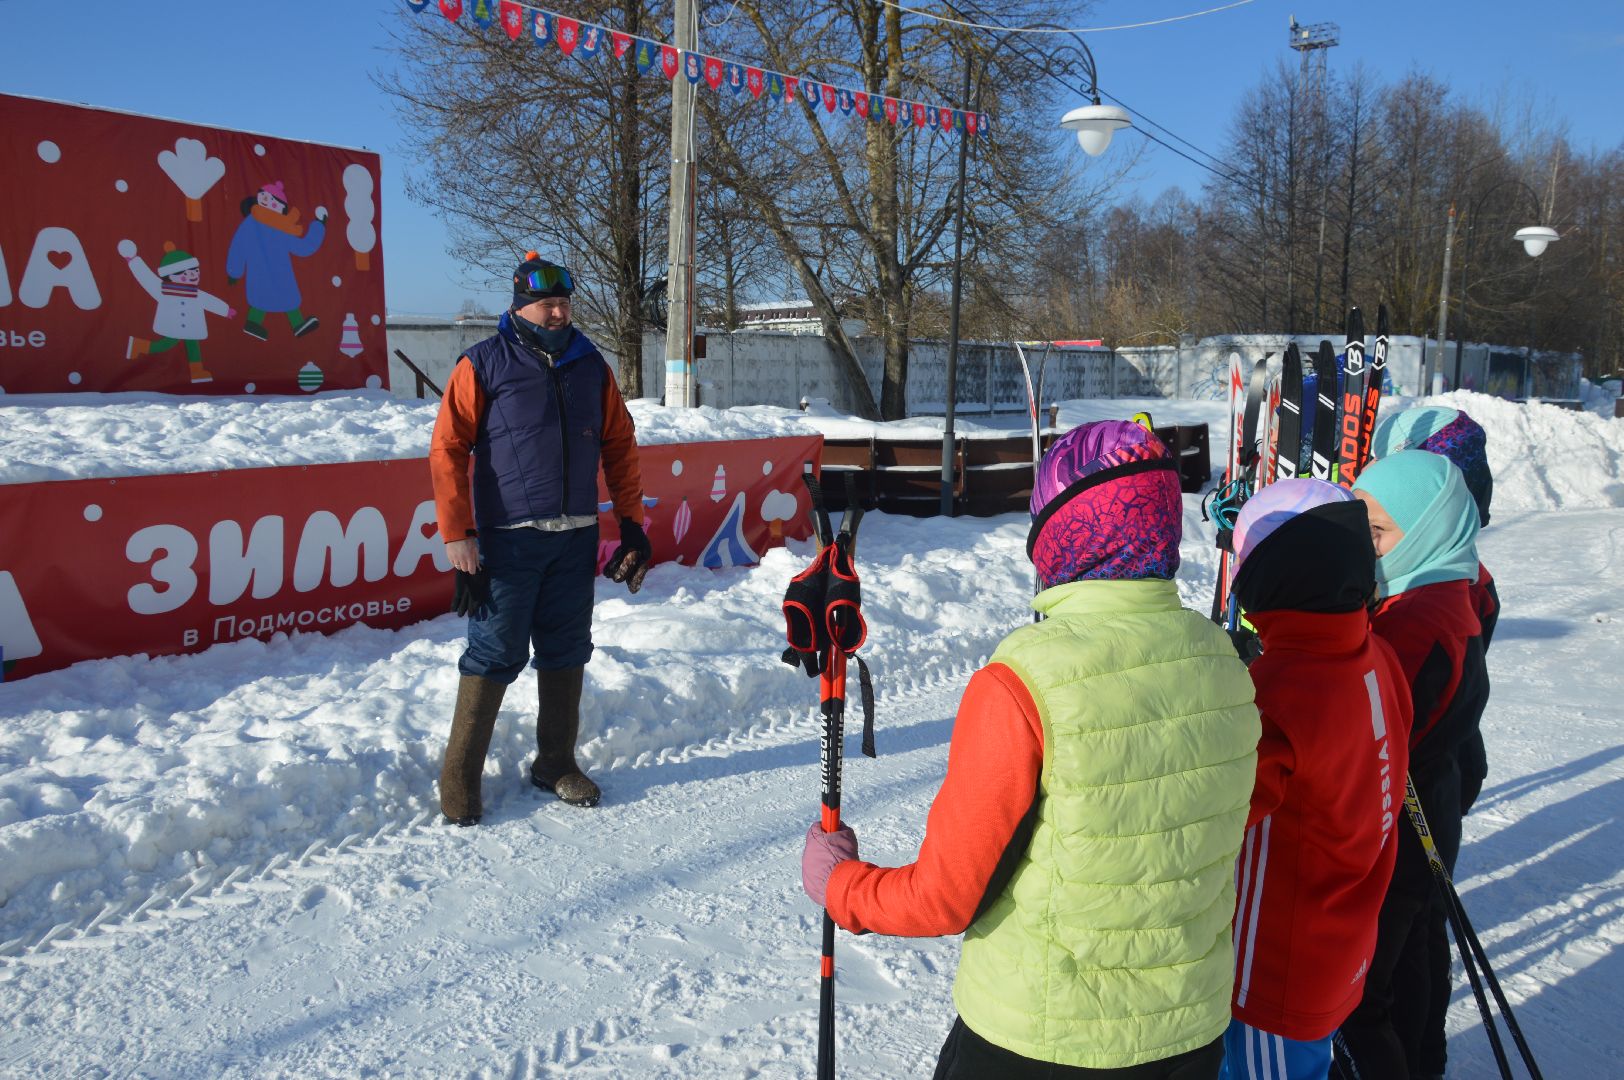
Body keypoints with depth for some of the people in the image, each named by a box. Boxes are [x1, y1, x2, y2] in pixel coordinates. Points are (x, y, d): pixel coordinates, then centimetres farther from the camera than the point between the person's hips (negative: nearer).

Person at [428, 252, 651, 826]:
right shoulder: (484, 365, -4)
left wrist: (631, 521, 9)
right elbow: (448, 449, -6)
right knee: (495, 652, -1)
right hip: (509, 539, -4)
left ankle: (556, 763, 25)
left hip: (576, 537, 4)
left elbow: (619, 443, 13)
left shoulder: (590, 365, 9)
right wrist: (457, 533, -12)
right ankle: (459, 777, 11)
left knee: (567, 652, 11)